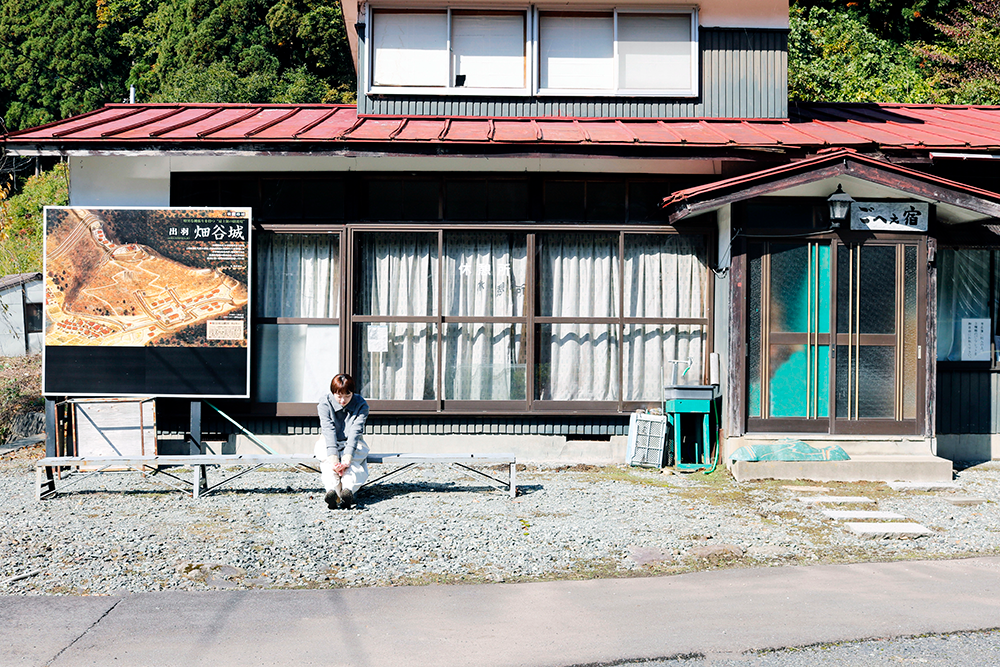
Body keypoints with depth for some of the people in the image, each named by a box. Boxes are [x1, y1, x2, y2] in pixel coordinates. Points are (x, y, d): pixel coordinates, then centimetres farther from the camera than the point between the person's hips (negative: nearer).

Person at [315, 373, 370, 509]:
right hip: (329, 443, 0)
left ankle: (347, 490, -59)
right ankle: (332, 491, -57)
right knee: (329, 464, -34)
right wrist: (333, 456, -39)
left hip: (353, 444, 0)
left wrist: (348, 455, -39)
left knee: (352, 465, -34)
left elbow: (355, 431, -24)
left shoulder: (361, 405, -11)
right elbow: (329, 430, -24)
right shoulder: (325, 404, -11)